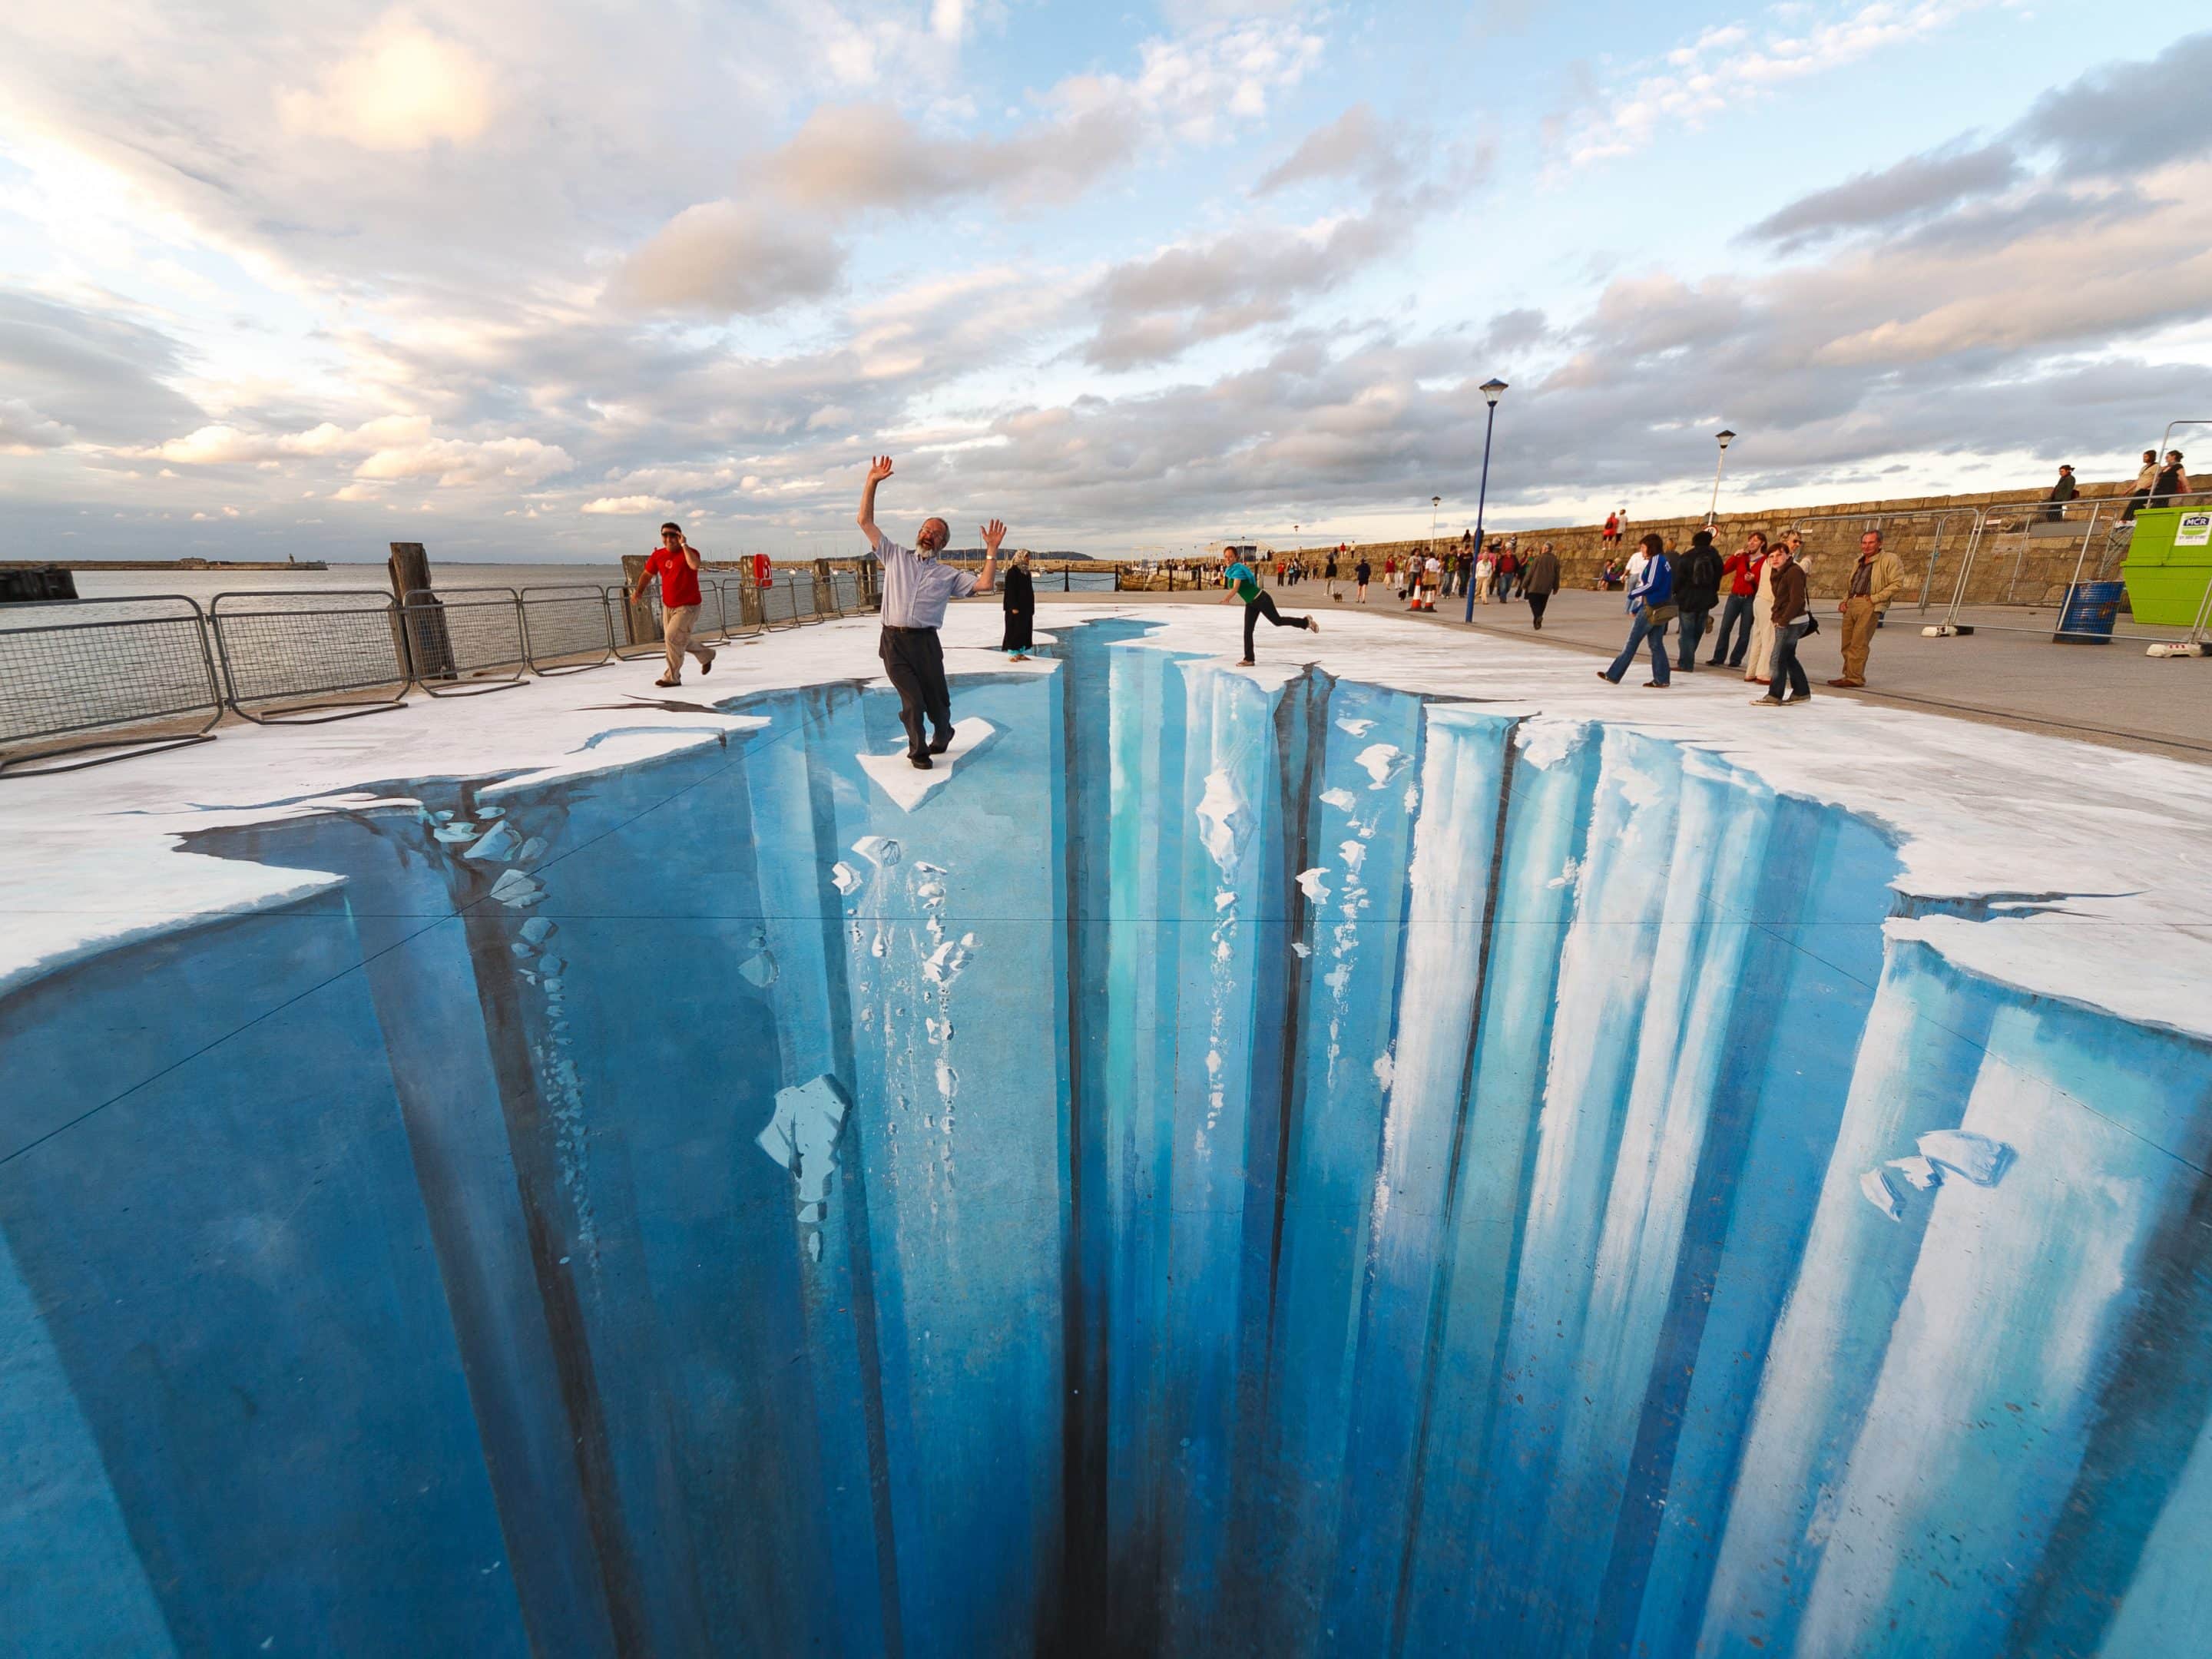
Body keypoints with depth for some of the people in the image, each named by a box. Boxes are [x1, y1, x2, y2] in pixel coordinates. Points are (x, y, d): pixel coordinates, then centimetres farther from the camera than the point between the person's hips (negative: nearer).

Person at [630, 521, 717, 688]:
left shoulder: (690, 552, -13)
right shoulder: (658, 555, 3)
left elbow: (694, 565, -37)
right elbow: (647, 574, 16)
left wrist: (684, 545, -27)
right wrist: (639, 591, 3)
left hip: (688, 606, -7)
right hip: (668, 606, 7)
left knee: (672, 638, -15)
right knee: (679, 641, 15)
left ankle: (672, 677, -4)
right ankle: (706, 655, 40)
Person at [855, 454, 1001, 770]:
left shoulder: (948, 574, 12)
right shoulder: (895, 556, 14)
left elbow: (984, 585, 0)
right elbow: (864, 521, 13)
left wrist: (992, 551, -6)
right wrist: (872, 482, 6)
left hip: (925, 641, 0)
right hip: (893, 641, 0)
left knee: (937, 700, 5)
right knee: (912, 701, -6)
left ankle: (942, 736, 37)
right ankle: (918, 751, 15)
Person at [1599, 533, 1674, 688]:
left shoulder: (1656, 560, -10)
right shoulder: (1665, 561, 18)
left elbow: (1652, 584, -19)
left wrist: (1633, 593, -5)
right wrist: (1637, 608, 17)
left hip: (1652, 609, -8)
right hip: (1661, 609, 8)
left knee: (1632, 642, -1)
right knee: (1656, 644, 7)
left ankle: (1613, 675, 5)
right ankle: (1660, 680, 4)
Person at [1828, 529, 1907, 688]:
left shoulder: (1889, 560, -1)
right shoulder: (1859, 562, 23)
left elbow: (1897, 585, -8)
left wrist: (1875, 598, -13)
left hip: (1869, 606, -7)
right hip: (1851, 605, 8)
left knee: (1858, 643, -11)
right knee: (1847, 644, 9)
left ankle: (1855, 677, -8)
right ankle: (1849, 674, 17)